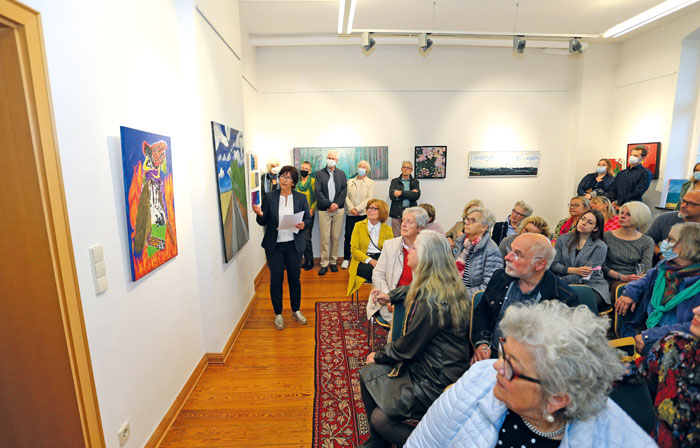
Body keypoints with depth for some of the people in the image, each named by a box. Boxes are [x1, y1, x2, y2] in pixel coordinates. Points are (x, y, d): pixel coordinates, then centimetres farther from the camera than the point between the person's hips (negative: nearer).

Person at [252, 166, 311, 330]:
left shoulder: (301, 198, 0)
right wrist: (259, 214, -21)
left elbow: (308, 218, 6)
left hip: (294, 245, 1)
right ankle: (278, 314, 24)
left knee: (295, 278, 11)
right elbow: (263, 222, 0)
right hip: (274, 246, 0)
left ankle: (296, 310, 32)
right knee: (276, 280, 6)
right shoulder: (269, 197, -1)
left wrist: (303, 224, -16)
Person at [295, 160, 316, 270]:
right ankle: (306, 260, 19)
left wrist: (312, 209, -14)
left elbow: (316, 198, -4)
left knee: (306, 238, -9)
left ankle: (310, 261, 6)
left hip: (308, 214, -5)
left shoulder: (313, 181, -2)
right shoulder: (296, 181, 12)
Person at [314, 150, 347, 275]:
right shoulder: (319, 173, 7)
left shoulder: (341, 173, 13)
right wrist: (329, 205, -12)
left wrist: (336, 204, -9)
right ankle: (324, 264, 3)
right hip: (324, 210, -2)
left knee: (336, 237, 4)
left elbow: (344, 190, 4)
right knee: (325, 238, -4)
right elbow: (318, 192, -3)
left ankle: (333, 262, 14)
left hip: (338, 209, 2)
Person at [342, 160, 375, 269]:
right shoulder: (350, 181, 14)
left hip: (364, 214, -1)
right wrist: (351, 208, -11)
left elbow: (369, 198, -4)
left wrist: (357, 209, -12)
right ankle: (346, 259, 9)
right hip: (350, 213, 2)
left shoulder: (370, 183, 7)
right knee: (348, 236, 0)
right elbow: (346, 196, 5)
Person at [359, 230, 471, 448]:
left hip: (437, 380, -10)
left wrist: (378, 356, -2)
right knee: (367, 374, 7)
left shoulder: (431, 302, -29)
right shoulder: (437, 286, -1)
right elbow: (412, 289, 26)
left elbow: (406, 348, -18)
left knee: (381, 418, -12)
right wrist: (390, 295, 19)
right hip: (425, 362, 10)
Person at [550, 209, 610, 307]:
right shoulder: (563, 239, 10)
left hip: (593, 285, -1)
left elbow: (587, 275, -8)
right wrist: (575, 270, -16)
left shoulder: (600, 247, 1)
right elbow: (553, 264, 2)